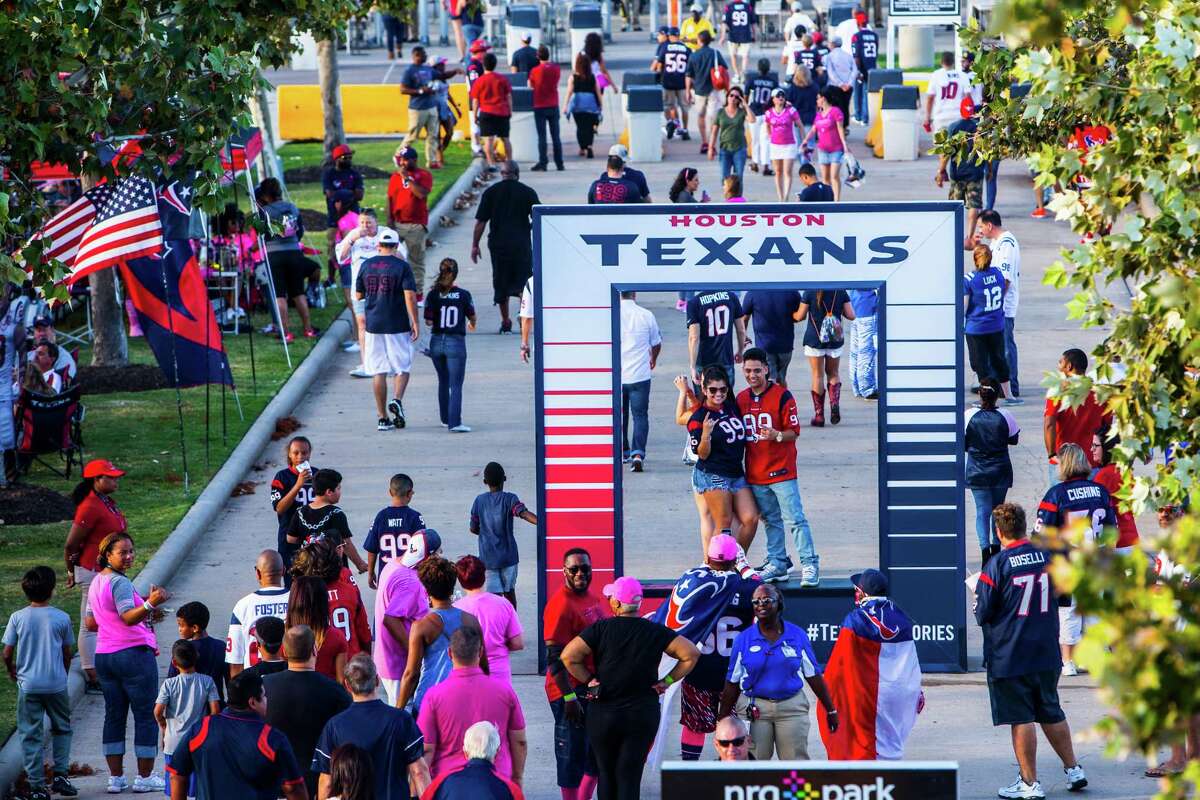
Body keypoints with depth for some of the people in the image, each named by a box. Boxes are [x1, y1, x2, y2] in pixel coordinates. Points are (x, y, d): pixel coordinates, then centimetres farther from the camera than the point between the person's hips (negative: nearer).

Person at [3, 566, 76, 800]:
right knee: (62, 729, 20)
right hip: (56, 684, 0)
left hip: (28, 686, 0)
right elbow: (67, 653, 4)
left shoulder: (17, 618, -6)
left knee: (30, 735, 5)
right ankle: (61, 776, 12)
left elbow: (7, 653, -3)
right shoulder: (61, 618, -6)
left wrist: (12, 671, 18)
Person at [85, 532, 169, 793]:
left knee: (114, 715, 11)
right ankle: (145, 776, 2)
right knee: (146, 715, 1)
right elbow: (129, 617, -26)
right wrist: (150, 605, -42)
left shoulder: (96, 582, 11)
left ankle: (116, 776, 11)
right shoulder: (120, 583, -15)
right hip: (134, 653, -8)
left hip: (104, 655, 8)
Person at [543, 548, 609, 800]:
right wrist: (569, 697, -24)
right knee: (573, 753, 0)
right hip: (571, 689, -9)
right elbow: (555, 658, -20)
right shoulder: (561, 605, -18)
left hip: (596, 688, 9)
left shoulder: (592, 595, 9)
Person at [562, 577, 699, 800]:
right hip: (643, 714, 1)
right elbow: (691, 654, -5)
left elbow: (568, 656, -16)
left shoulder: (600, 629, -8)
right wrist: (667, 681, 1)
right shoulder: (655, 632, -3)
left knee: (606, 773, 14)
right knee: (630, 774, 1)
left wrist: (588, 679, -3)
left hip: (603, 714, -1)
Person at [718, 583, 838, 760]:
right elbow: (732, 684, 6)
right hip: (754, 710, 0)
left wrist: (831, 710, 8)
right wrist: (723, 720, 5)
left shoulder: (797, 635, 3)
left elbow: (814, 677, 7)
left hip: (792, 707, 0)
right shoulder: (744, 639, 3)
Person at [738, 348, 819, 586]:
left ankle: (809, 565, -8)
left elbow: (794, 432, -7)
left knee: (795, 519, -8)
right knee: (770, 521, 13)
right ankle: (777, 564, 21)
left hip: (781, 470, -6)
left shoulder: (782, 396, -8)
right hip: (755, 473, 6)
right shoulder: (741, 399, 9)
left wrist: (777, 435, -27)